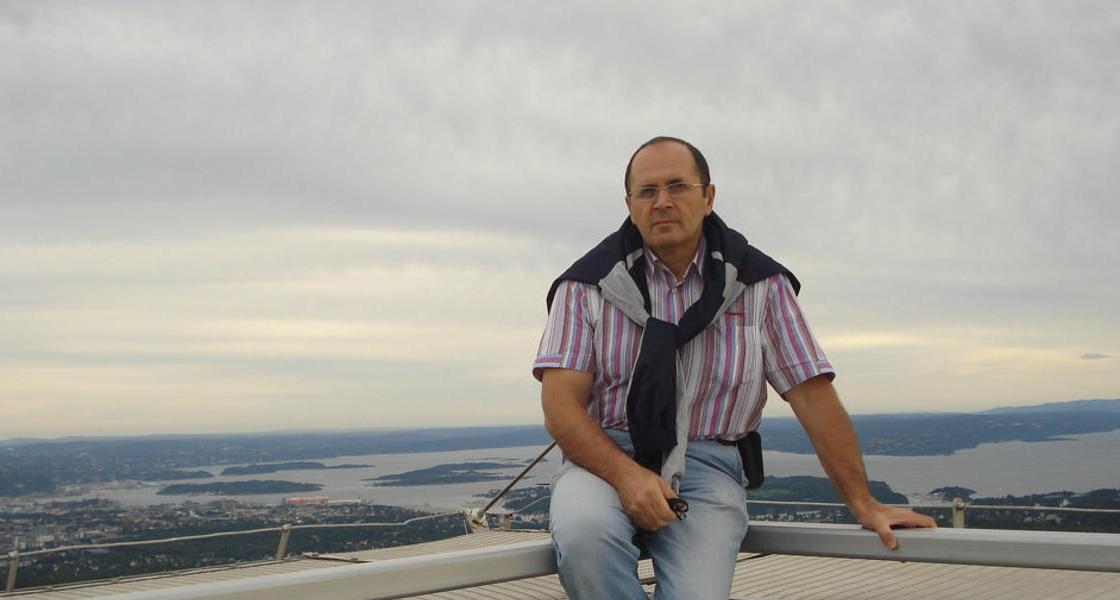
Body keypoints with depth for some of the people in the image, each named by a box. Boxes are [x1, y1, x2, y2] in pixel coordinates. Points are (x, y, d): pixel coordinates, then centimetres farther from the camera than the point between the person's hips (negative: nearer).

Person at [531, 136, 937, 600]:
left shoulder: (759, 283, 5)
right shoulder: (589, 283, 0)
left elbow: (812, 395, 5)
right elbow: (561, 406, -6)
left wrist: (863, 504, 1)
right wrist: (627, 475, -22)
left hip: (706, 465, 1)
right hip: (605, 456, 0)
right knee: (583, 532, -35)